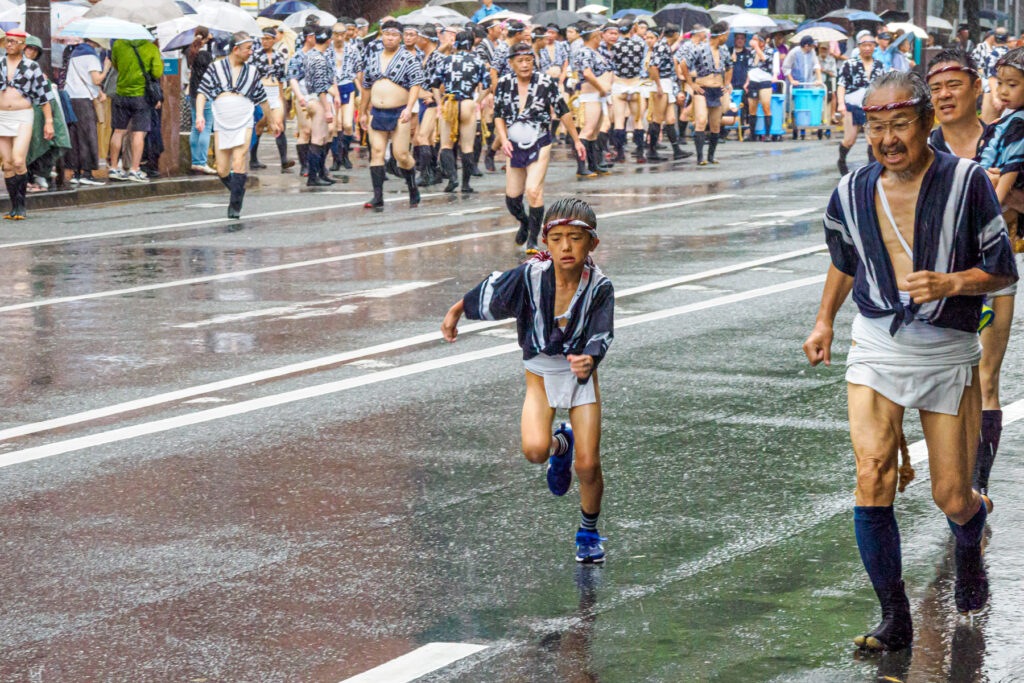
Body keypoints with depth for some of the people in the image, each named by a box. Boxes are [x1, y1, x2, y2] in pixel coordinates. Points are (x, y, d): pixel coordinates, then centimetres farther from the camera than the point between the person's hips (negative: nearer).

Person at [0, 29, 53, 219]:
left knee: (18, 161, -17)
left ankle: (21, 206, -9)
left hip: (23, 118, -3)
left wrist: (48, 121, -2)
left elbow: (43, 96, 2)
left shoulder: (32, 67, 1)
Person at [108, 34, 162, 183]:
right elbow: (157, 73, -9)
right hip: (142, 95, -3)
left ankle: (114, 168, 15)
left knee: (119, 131, 11)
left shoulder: (118, 45, 1)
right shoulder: (152, 49, -7)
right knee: (139, 133, -2)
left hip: (121, 94, 3)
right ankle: (134, 169, -6)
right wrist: (161, 64, 9)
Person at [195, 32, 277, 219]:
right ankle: (238, 192, 25)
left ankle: (235, 206, -10)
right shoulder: (216, 68, 6)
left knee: (239, 164, -15)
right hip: (222, 123, 0)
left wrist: (272, 121, 28)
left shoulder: (252, 71, 12)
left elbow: (261, 98, 22)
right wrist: (199, 114, -14)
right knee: (222, 170, -1)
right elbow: (202, 93, 1)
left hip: (244, 122, 0)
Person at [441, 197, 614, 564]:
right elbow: (489, 294, -5)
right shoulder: (530, 275, -22)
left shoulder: (599, 286, -21)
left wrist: (590, 358, -43)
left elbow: (600, 336, -21)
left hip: (581, 372, 0)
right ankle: (560, 445, 16)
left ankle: (588, 533, 25)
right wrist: (455, 312, 9)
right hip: (540, 372, 0)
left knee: (588, 466, -3)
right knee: (535, 449, -24)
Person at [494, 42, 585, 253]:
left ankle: (533, 240, -6)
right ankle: (524, 223, 39)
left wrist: (576, 140, 3)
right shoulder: (504, 84, -3)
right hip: (514, 146, 3)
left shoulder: (546, 82, -11)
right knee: (512, 196, 6)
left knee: (534, 190, -19)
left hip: (540, 145, -3)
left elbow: (563, 111, -1)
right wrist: (503, 139, -7)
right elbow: (498, 115, 8)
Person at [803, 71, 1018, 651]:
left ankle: (970, 543, 41)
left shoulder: (967, 181, -11)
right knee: (872, 482, -15)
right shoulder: (853, 192, -1)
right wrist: (825, 322, 25)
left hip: (950, 353, -2)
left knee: (953, 499, 2)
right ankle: (895, 620, -5)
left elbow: (1004, 270, -6)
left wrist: (951, 283, -22)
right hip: (877, 347, 2)